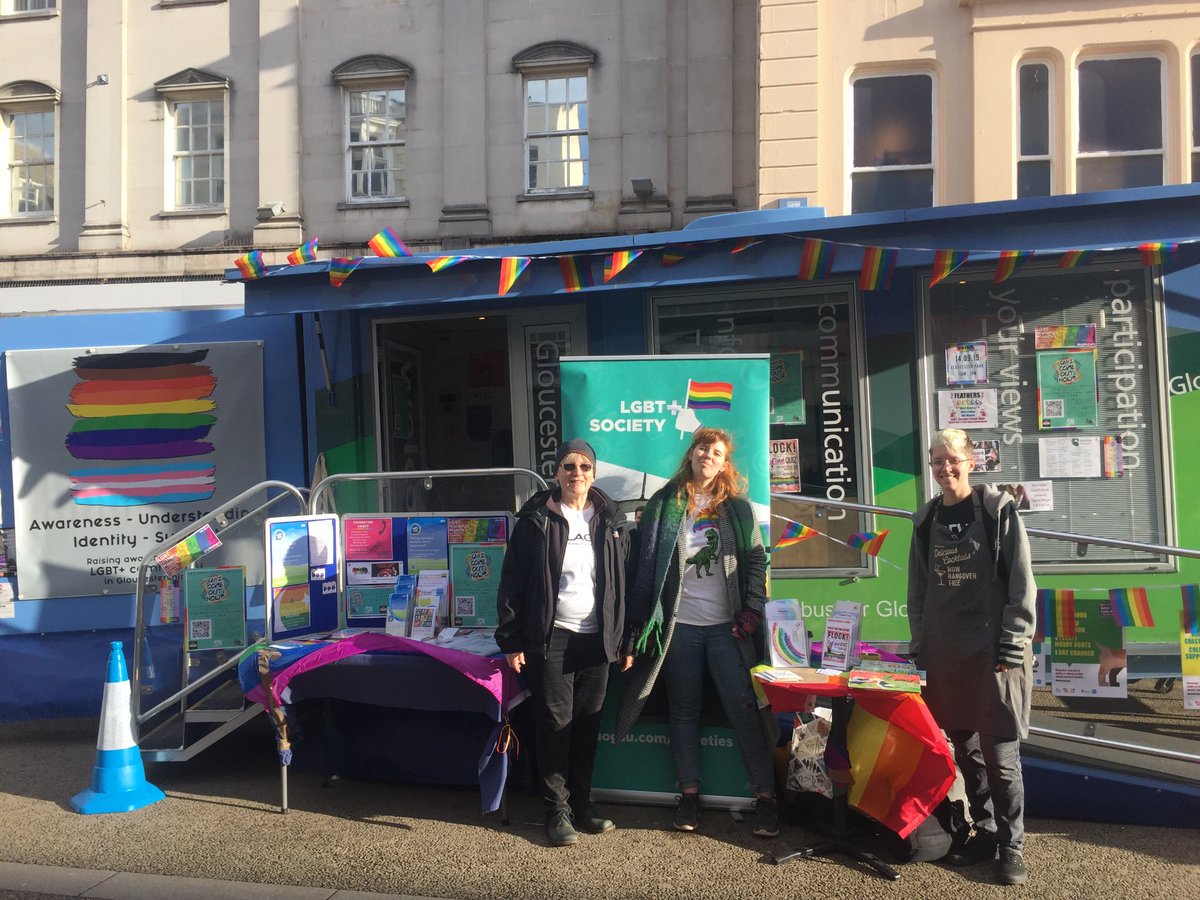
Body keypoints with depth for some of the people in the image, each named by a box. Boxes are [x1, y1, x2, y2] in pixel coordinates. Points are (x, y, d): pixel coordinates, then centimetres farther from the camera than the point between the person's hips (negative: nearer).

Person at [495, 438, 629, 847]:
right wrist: (511, 641, -7)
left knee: (588, 725, 10)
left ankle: (581, 803, 23)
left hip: (596, 639, 3)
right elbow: (512, 582, -3)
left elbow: (625, 582, 9)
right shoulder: (536, 520, -2)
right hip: (551, 639, -3)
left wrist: (626, 640, 6)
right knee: (555, 724, 1)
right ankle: (558, 810, 13)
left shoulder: (611, 521, 8)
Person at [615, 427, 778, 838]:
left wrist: (752, 611, -6)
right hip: (679, 624, 1)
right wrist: (639, 625, -1)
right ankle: (689, 794, 20)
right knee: (684, 710, 9)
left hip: (727, 625, 0)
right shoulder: (664, 505, 4)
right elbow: (647, 564, 2)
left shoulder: (738, 508, 6)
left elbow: (757, 561, 5)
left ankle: (765, 796, 8)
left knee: (744, 707, -2)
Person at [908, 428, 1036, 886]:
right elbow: (918, 590, 14)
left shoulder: (998, 509, -2)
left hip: (993, 650, -4)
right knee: (964, 748, 10)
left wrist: (1013, 645, -10)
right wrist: (920, 645, 9)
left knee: (999, 753, -2)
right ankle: (984, 831, 24)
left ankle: (1011, 845, 11)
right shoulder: (926, 520, 10)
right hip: (945, 653, 4)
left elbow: (1021, 581, -5)